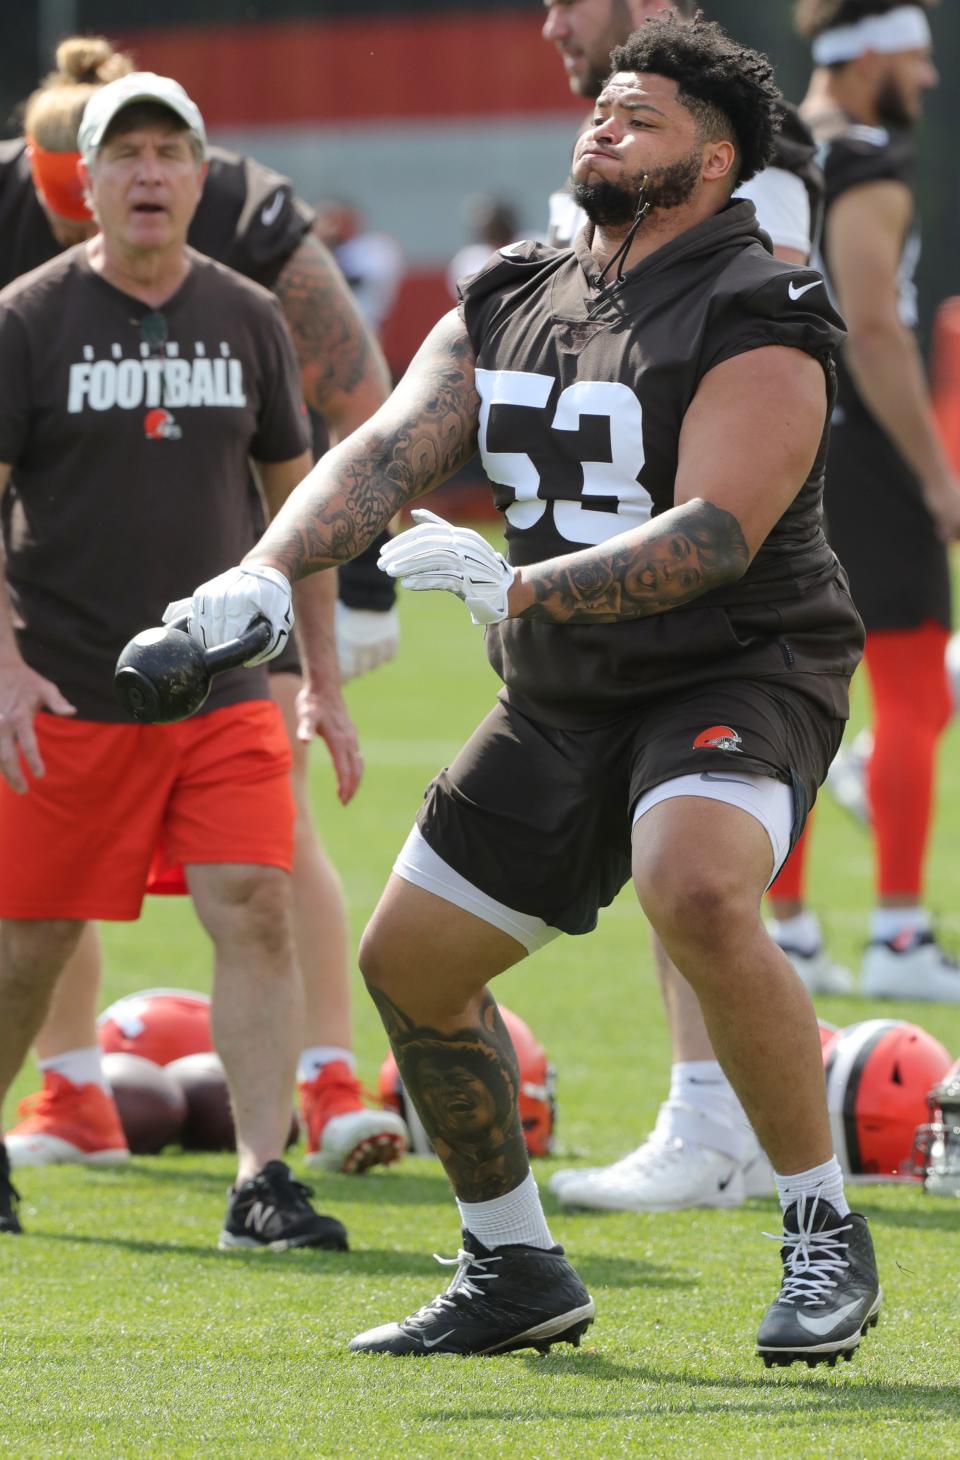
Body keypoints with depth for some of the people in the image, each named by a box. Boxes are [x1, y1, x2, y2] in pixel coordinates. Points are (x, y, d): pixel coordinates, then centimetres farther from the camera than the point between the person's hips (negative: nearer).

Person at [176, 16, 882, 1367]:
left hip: (738, 677, -8)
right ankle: (515, 1276, 26)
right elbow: (387, 452, -3)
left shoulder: (759, 327, -15)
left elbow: (712, 537, -26)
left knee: (698, 895, -36)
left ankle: (826, 1239, -22)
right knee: (409, 959, 9)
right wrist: (267, 571, -22)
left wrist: (518, 589, -34)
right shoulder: (509, 306, 8)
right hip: (562, 702, 8)